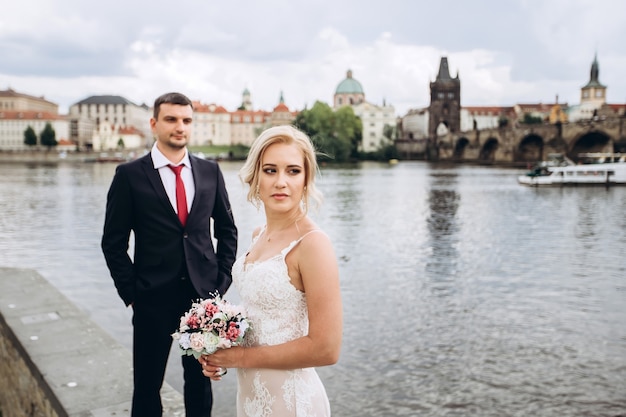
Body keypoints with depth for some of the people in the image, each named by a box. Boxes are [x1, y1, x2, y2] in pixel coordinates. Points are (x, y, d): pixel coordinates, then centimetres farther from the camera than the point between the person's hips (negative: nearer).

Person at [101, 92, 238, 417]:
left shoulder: (210, 171, 4)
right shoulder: (130, 175, -4)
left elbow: (227, 230, 11)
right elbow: (113, 243, -2)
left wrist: (222, 279, 3)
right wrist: (131, 293, -5)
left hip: (204, 294, 2)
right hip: (153, 298, -2)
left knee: (201, 379, 16)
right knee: (147, 384, 11)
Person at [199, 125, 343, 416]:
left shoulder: (312, 243, -21)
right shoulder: (259, 235, 2)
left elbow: (326, 349, -23)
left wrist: (242, 357, -15)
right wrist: (223, 348, -2)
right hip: (250, 389, 7)